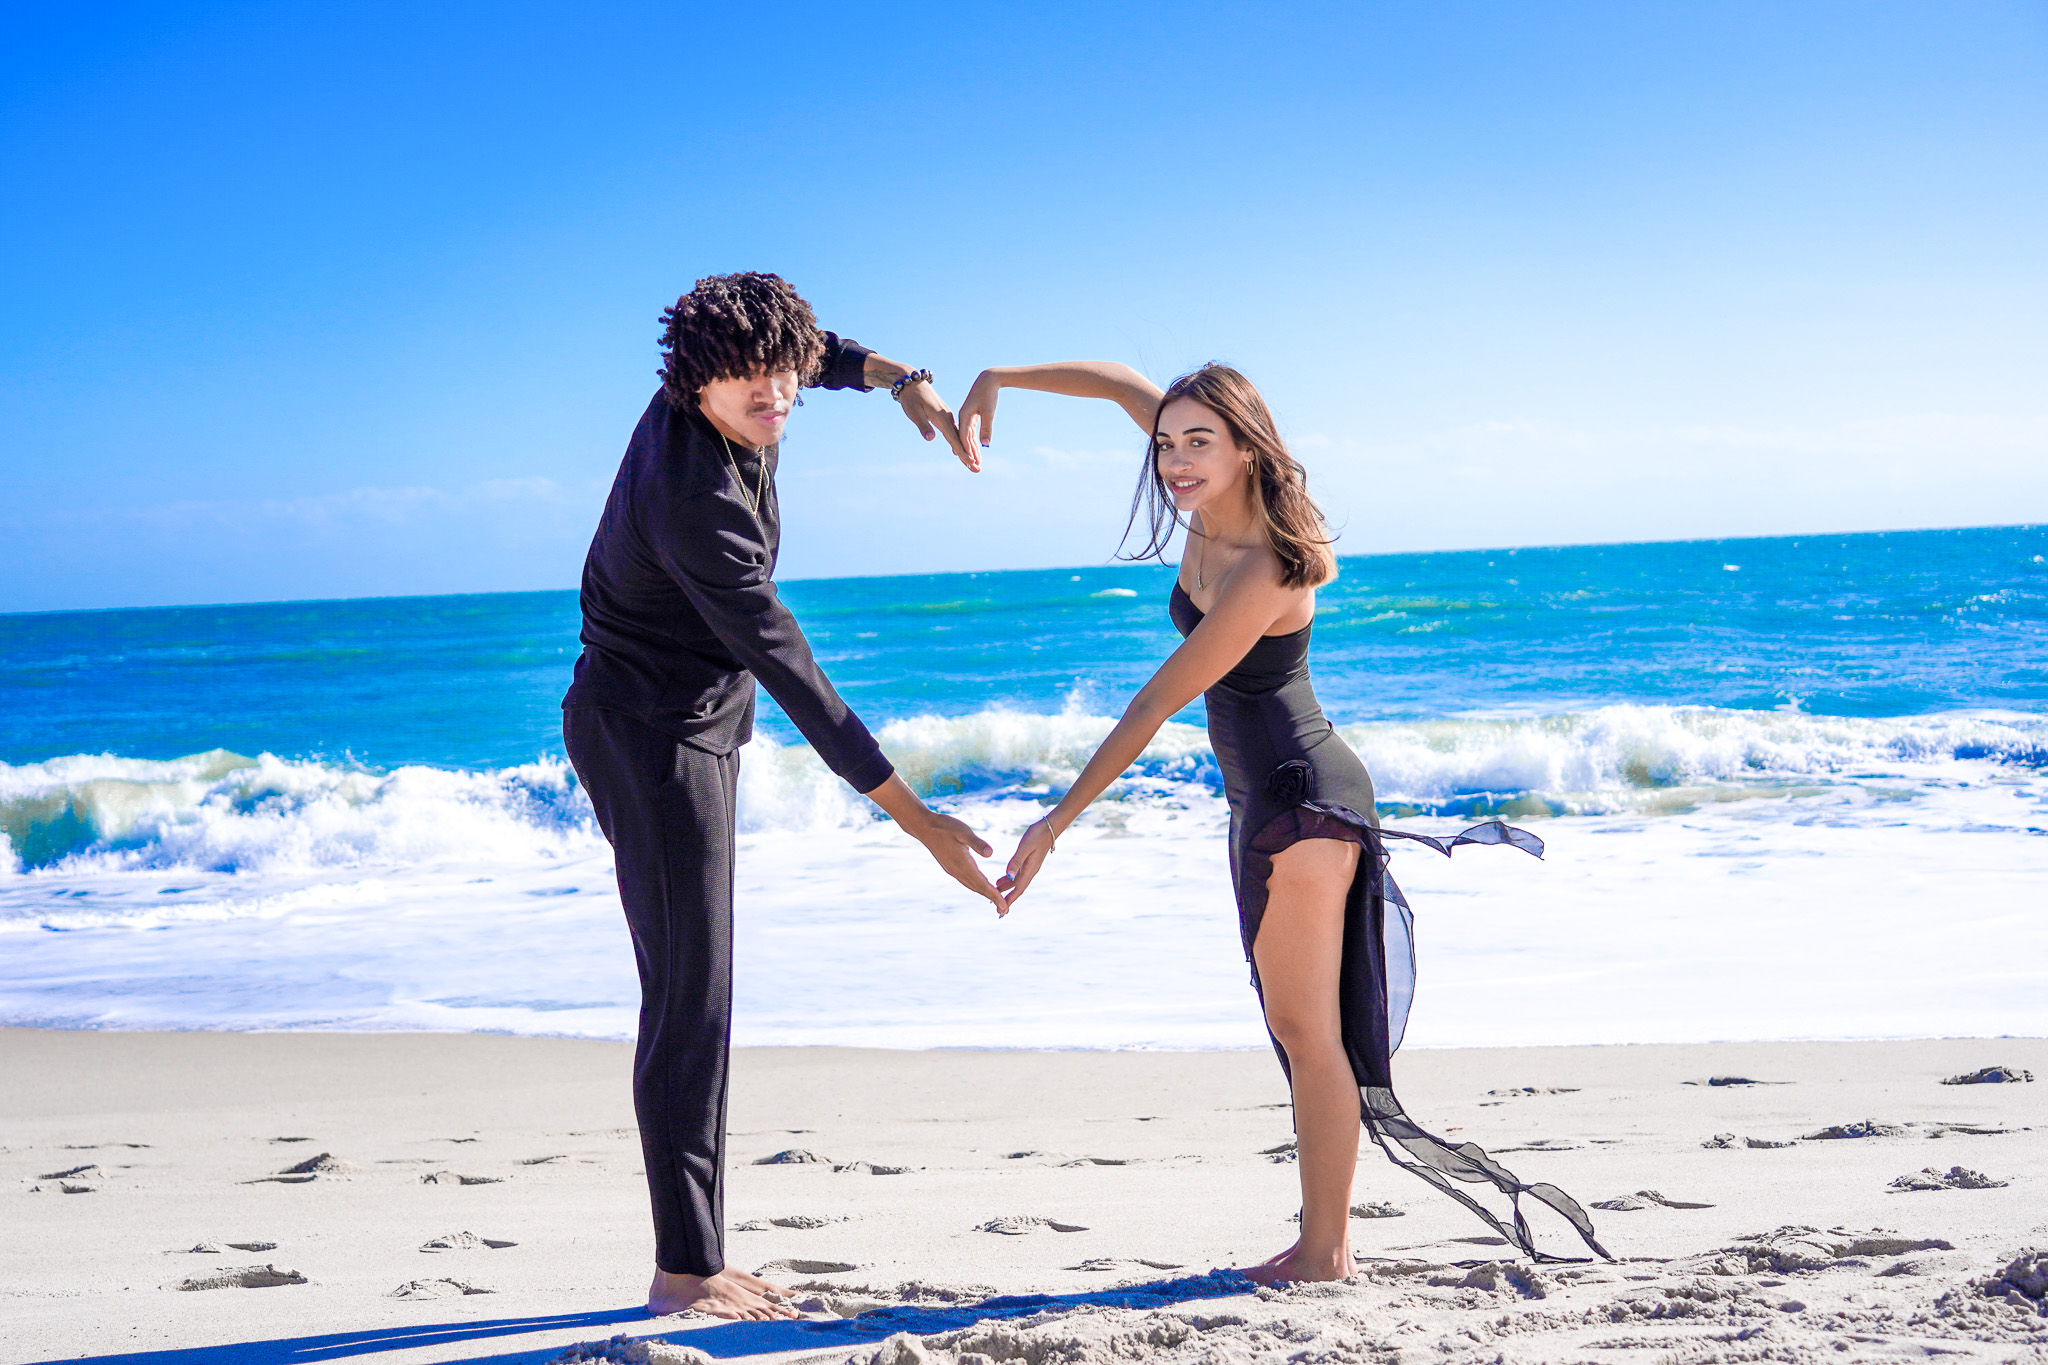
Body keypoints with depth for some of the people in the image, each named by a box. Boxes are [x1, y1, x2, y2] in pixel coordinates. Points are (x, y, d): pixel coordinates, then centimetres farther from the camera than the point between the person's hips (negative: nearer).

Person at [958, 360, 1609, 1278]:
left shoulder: (1260, 574, -25)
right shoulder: (1215, 509, -1)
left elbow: (1156, 705, -24)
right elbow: (1122, 382, 11)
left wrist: (1055, 825, -21)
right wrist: (999, 380, 7)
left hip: (1299, 791, -10)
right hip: (1264, 796, 10)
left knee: (1307, 1026, -4)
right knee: (1301, 1027, 12)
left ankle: (1325, 1254, 4)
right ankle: (1323, 1240, 18)